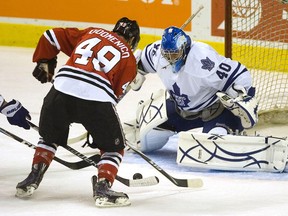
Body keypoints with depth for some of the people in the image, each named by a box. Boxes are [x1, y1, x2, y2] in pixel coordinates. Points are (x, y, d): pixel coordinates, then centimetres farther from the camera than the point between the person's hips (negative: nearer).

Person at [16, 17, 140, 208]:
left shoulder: (90, 33, 26)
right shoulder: (129, 59, 18)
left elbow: (52, 37, 24)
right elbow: (117, 93, 15)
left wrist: (44, 63, 35)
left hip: (62, 87, 3)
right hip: (97, 98, -3)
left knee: (50, 136, 29)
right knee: (113, 146, 17)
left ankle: (33, 179, 25)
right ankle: (103, 188, 1)